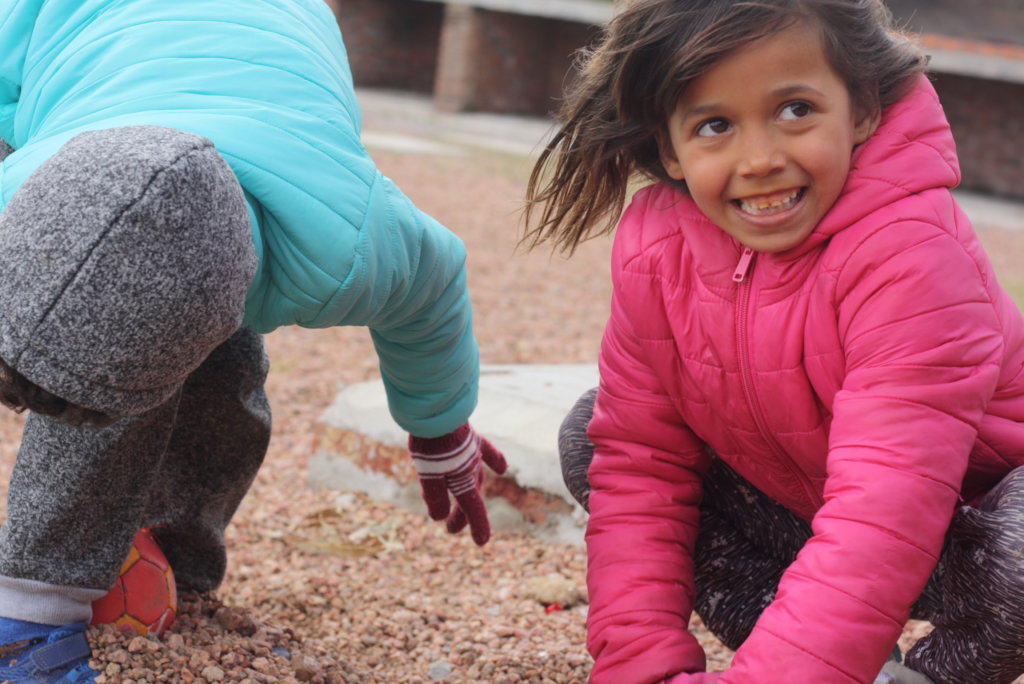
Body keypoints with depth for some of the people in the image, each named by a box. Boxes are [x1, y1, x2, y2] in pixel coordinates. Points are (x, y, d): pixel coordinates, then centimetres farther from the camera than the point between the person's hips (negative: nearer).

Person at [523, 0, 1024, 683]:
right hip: (796, 516, 5)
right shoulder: (655, 247, -15)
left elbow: (885, 512, -39)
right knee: (590, 435, -9)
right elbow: (639, 462, -11)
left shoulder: (909, 254, -32)